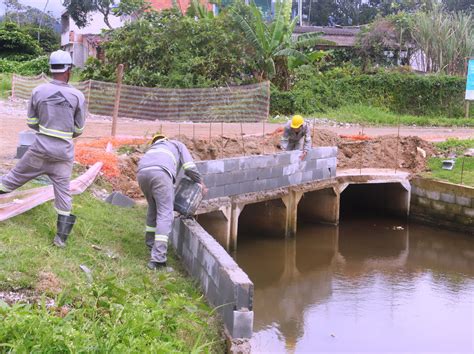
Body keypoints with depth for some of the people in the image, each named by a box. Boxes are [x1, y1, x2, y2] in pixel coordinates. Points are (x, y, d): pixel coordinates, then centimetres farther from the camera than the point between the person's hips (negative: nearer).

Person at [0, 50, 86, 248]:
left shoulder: (38, 91, -5)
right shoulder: (77, 96, -7)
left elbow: (31, 123, 5)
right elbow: (79, 130, 2)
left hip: (40, 148, 0)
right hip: (63, 152, 0)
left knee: (16, 175, 15)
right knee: (63, 191, 7)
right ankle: (61, 237, 11)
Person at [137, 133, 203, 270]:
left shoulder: (152, 149, 45)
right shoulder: (178, 145, 35)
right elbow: (189, 168, 20)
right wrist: (200, 182, 37)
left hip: (142, 172, 5)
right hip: (160, 173, -5)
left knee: (154, 207, 30)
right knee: (165, 215, -5)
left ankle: (151, 243, 40)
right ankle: (157, 258, -16)